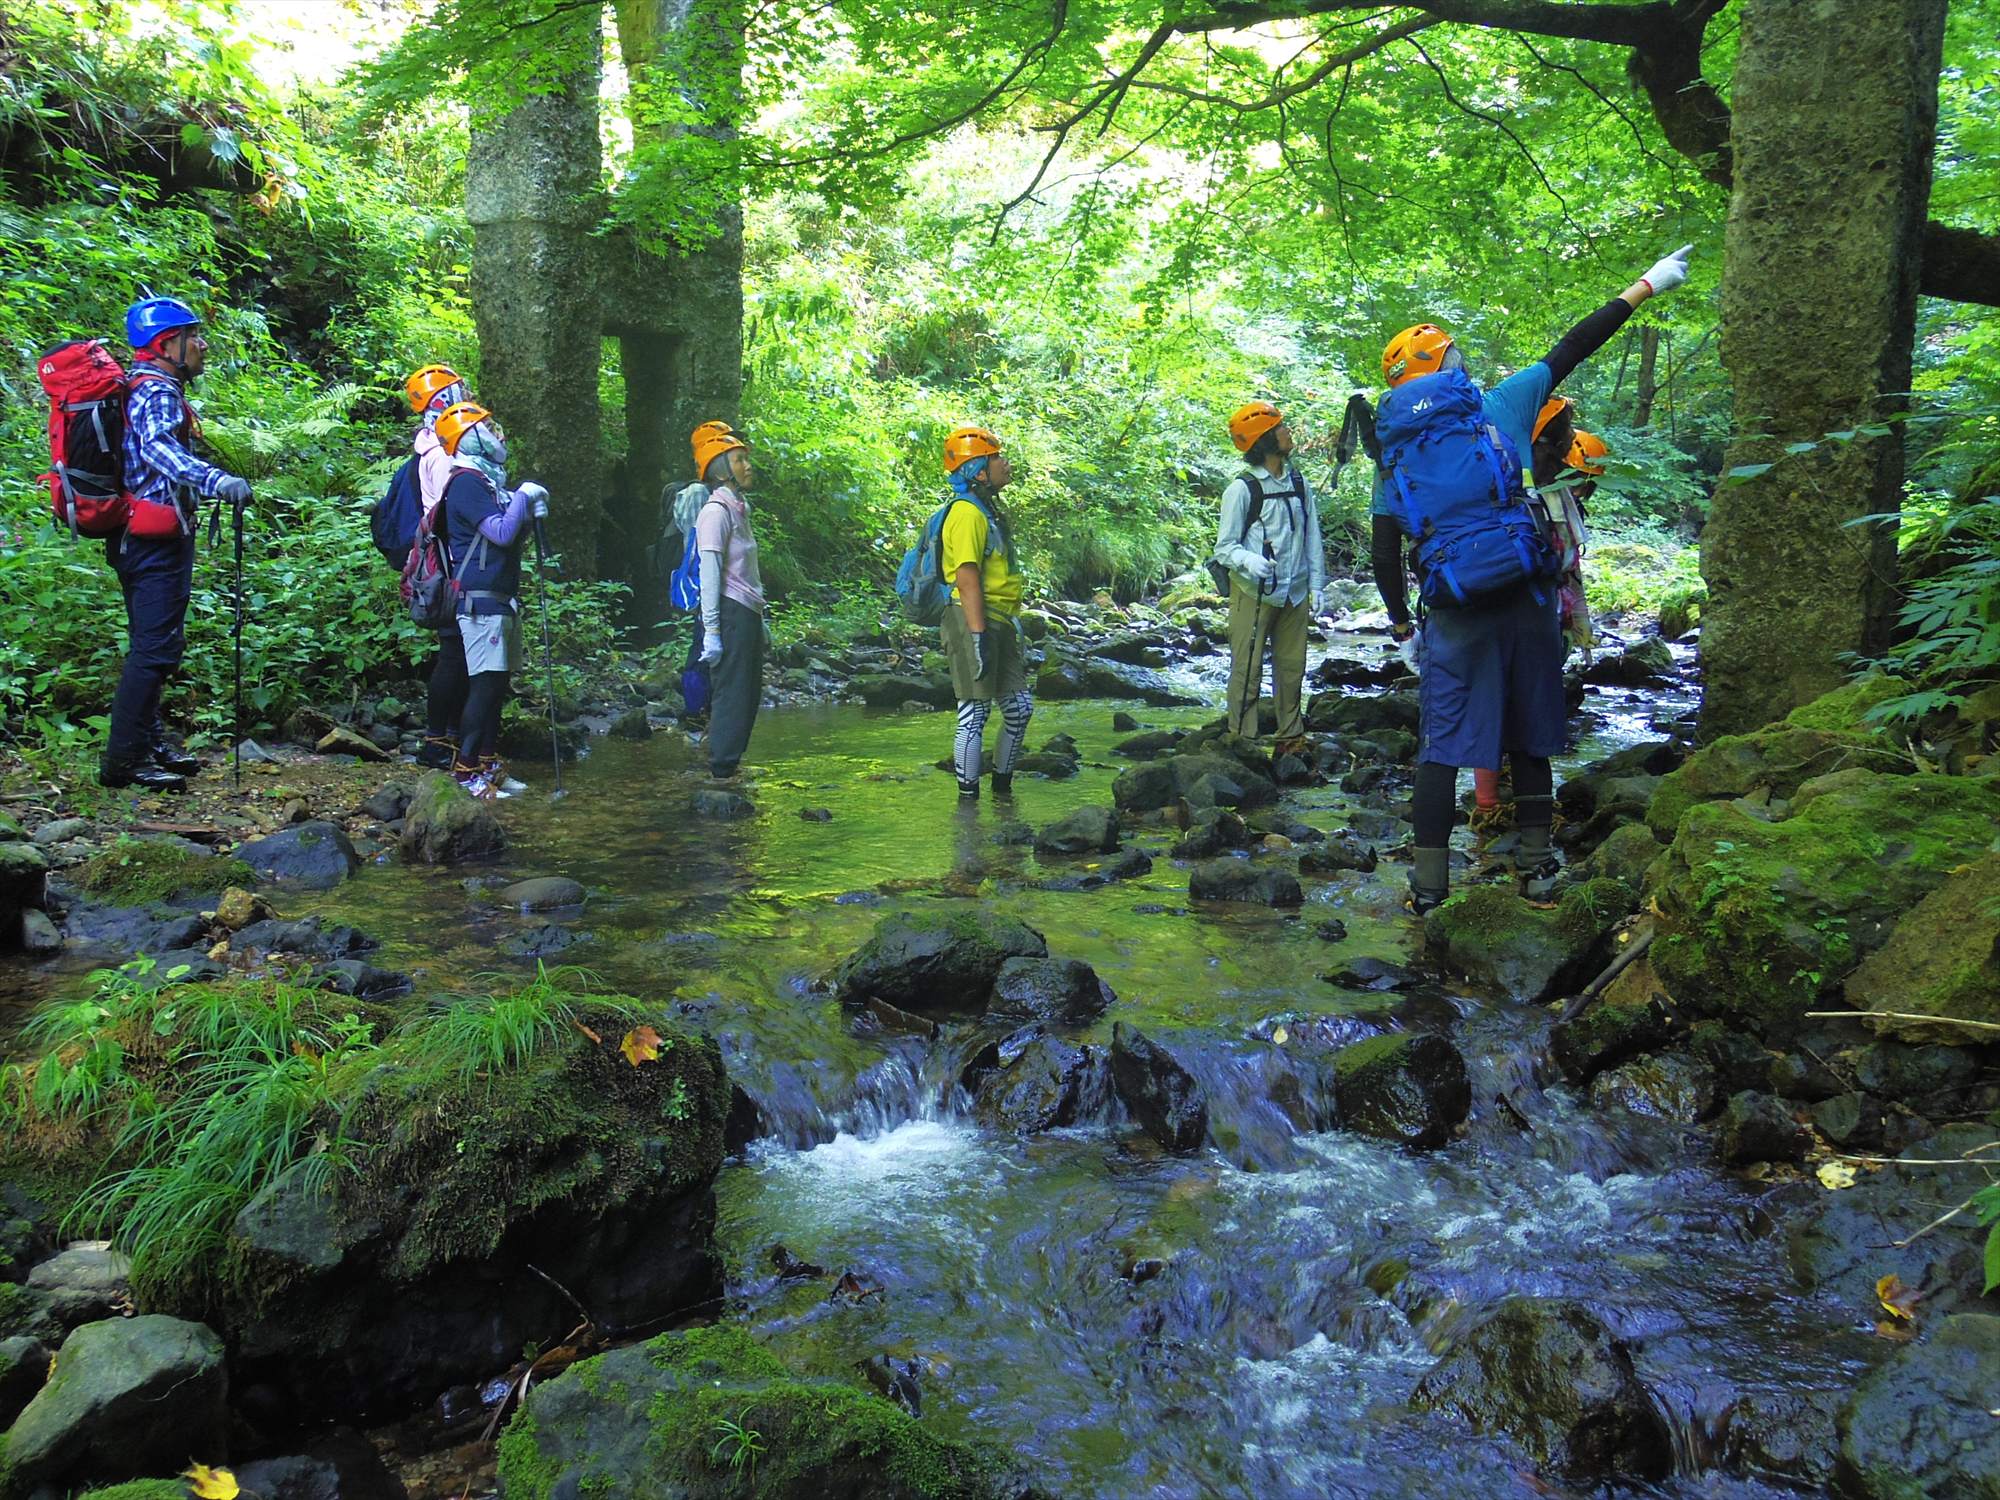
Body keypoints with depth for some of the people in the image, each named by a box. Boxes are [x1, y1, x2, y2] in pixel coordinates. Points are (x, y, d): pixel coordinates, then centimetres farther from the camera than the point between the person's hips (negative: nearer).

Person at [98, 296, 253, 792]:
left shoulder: (143, 389, 18)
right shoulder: (158, 392, -14)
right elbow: (158, 448, -35)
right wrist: (214, 479, -50)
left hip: (137, 538, 11)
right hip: (156, 541, -11)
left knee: (152, 645, 18)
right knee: (156, 648, -10)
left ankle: (149, 743, 28)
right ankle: (122, 761, -9)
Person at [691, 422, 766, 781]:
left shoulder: (739, 508, 17)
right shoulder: (717, 510, -11)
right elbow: (709, 573, -17)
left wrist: (760, 619, 20)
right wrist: (711, 630, -21)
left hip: (747, 614, 10)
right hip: (730, 614, -9)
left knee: (748, 692, 13)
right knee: (731, 692, -7)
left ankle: (731, 761, 22)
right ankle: (722, 769, -1)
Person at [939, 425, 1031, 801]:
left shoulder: (987, 511, 19)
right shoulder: (967, 514, -13)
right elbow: (967, 578, -21)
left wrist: (1012, 627, 25)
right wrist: (977, 636, -25)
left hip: (1000, 624, 10)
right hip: (974, 620, -10)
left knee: (1019, 708, 12)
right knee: (975, 713, -5)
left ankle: (1002, 787, 24)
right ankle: (968, 798, 2)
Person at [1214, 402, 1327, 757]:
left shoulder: (1298, 483, 8)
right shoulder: (1242, 489, -8)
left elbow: (1312, 538, 14)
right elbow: (1224, 547, -8)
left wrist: (1316, 584, 10)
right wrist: (1249, 560, -28)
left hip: (1294, 594, 6)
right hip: (1253, 595, -5)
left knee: (1292, 668, 13)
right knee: (1248, 671, -5)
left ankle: (1291, 735, 25)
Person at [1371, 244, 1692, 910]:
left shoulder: (1398, 451, 4)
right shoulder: (1504, 405, 1)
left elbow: (1386, 554, 2)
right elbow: (1571, 350, 10)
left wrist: (1398, 616, 17)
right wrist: (1645, 286, 21)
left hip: (1454, 617, 0)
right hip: (1527, 600, 1)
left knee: (1442, 745, 4)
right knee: (1530, 738, 13)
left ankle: (1429, 881, 3)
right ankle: (1537, 867, 20)